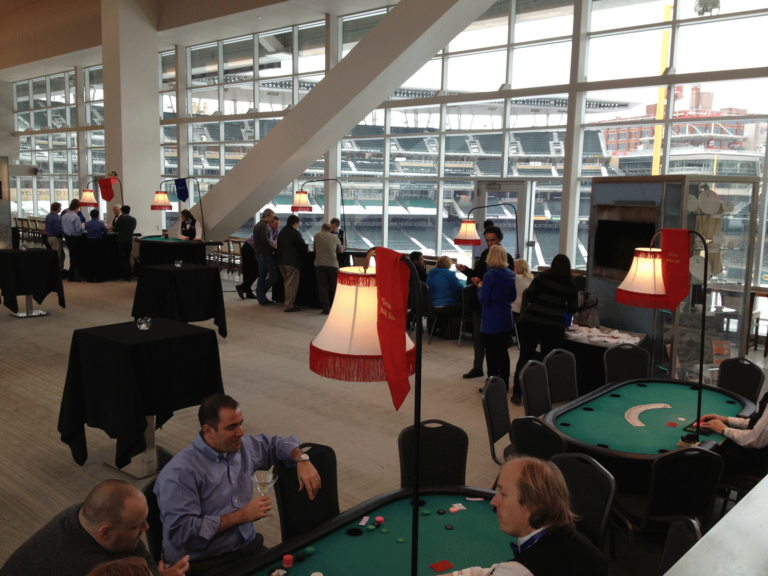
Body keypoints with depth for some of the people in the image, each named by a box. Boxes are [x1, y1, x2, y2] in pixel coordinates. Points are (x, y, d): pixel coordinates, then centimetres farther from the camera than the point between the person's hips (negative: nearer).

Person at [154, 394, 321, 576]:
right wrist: (242, 516, -18)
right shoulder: (179, 473, -15)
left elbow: (276, 444, 25)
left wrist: (302, 459, 3)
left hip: (249, 547, 7)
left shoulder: (242, 445, 6)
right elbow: (182, 532, -20)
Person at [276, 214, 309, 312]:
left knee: (287, 283, 19)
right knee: (292, 284, -4)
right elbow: (303, 246, -12)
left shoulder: (282, 231, 14)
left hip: (281, 261, 9)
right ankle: (289, 306, -3)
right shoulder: (294, 232, -12)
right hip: (292, 261, -9)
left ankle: (288, 302, 25)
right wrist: (307, 248, 12)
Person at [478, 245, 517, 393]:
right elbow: (513, 297, 12)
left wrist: (479, 288, 0)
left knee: (491, 353, 3)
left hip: (491, 321, -6)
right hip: (506, 320, 6)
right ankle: (504, 384, 21)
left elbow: (483, 299, -16)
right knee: (503, 351, 15)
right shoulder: (510, 275, 2)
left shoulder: (489, 276, -18)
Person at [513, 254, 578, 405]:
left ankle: (517, 393, 8)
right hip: (554, 326, 1)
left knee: (525, 356, 6)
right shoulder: (570, 285, 5)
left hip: (531, 321, -1)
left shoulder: (543, 276, -1)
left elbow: (529, 294, -6)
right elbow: (573, 309, 7)